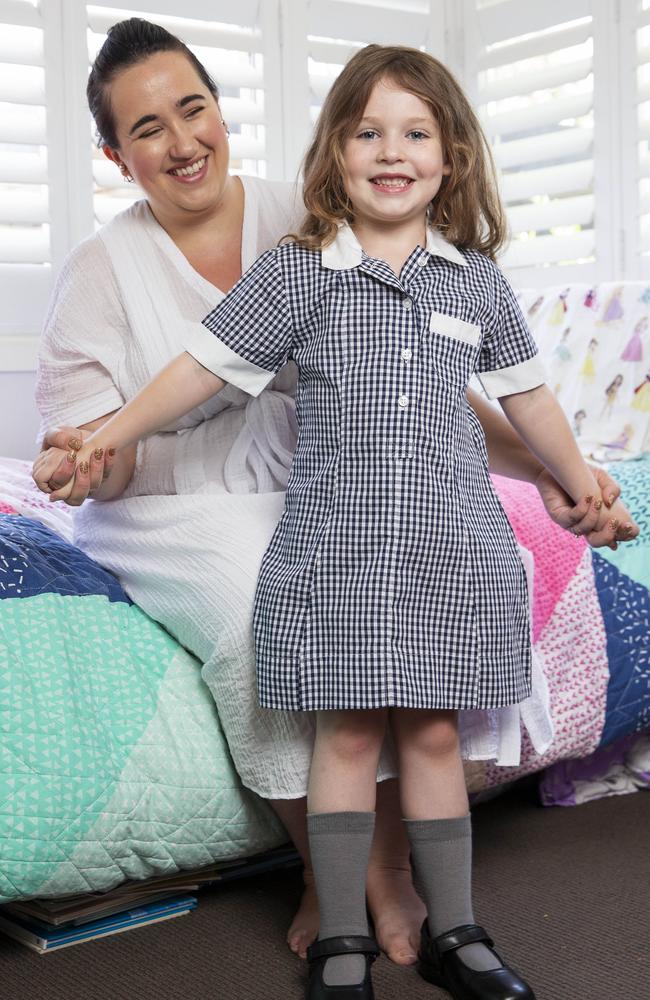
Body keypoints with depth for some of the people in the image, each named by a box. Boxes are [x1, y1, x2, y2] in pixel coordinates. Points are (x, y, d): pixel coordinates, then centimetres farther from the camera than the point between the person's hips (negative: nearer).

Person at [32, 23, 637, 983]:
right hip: (173, 515, -2)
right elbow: (100, 442, -5)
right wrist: (85, 464, -32)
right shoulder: (103, 269, -2)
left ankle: (389, 866, -10)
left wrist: (539, 465, -18)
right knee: (262, 612, -32)